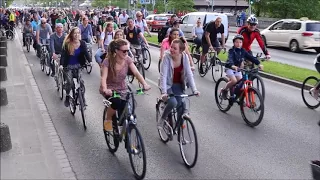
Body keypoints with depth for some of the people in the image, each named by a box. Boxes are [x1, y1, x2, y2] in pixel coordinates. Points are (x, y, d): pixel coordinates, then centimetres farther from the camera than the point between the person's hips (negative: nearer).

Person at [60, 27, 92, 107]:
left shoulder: (82, 43, -5)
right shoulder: (67, 44, -12)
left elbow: (86, 53, -9)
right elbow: (63, 55, -16)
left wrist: (90, 61, -25)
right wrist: (61, 64, -29)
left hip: (78, 66, 2)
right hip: (68, 66, -1)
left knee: (81, 82, -12)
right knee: (69, 82, -15)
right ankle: (67, 97, 10)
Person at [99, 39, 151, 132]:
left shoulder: (128, 60, -11)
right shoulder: (108, 61, -20)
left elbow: (136, 73, -21)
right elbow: (104, 77, -30)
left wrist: (144, 84, -39)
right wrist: (105, 89, -51)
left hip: (122, 89, 3)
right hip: (110, 89, -3)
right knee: (116, 102, -34)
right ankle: (108, 120, -4)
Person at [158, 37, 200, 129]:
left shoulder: (185, 57, -14)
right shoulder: (167, 57, -22)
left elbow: (189, 74, -12)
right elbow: (163, 75, -27)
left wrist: (194, 89, -21)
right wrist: (164, 92, -36)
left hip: (178, 85, 3)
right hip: (167, 84, -3)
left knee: (181, 103, -15)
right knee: (173, 102, -26)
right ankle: (162, 119, 0)